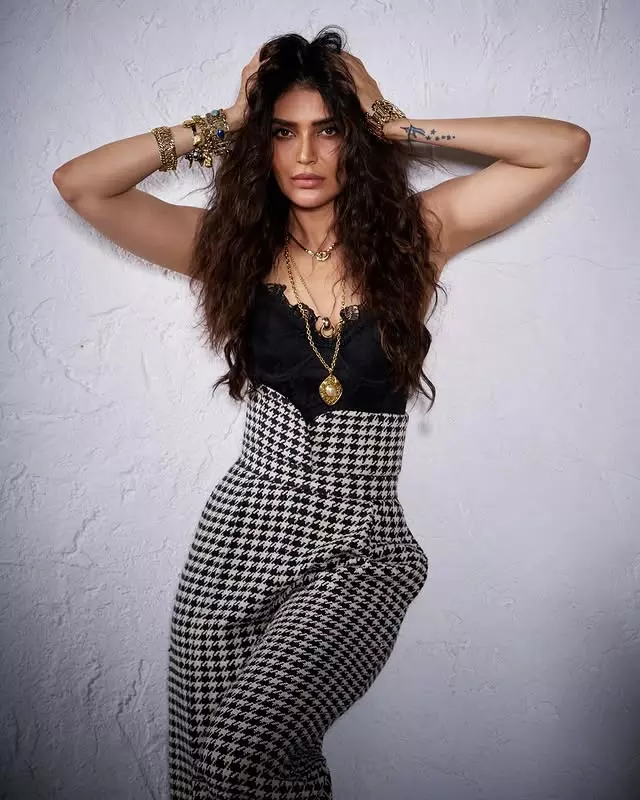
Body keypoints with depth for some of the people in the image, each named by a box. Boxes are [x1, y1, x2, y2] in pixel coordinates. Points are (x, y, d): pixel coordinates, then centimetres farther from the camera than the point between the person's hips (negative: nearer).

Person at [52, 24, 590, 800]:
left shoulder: (416, 233, 1)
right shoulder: (232, 242, 4)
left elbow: (566, 146, -3)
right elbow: (79, 184, -1)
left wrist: (401, 128, -4)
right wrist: (216, 126, -1)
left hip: (362, 549, -2)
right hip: (237, 538, 3)